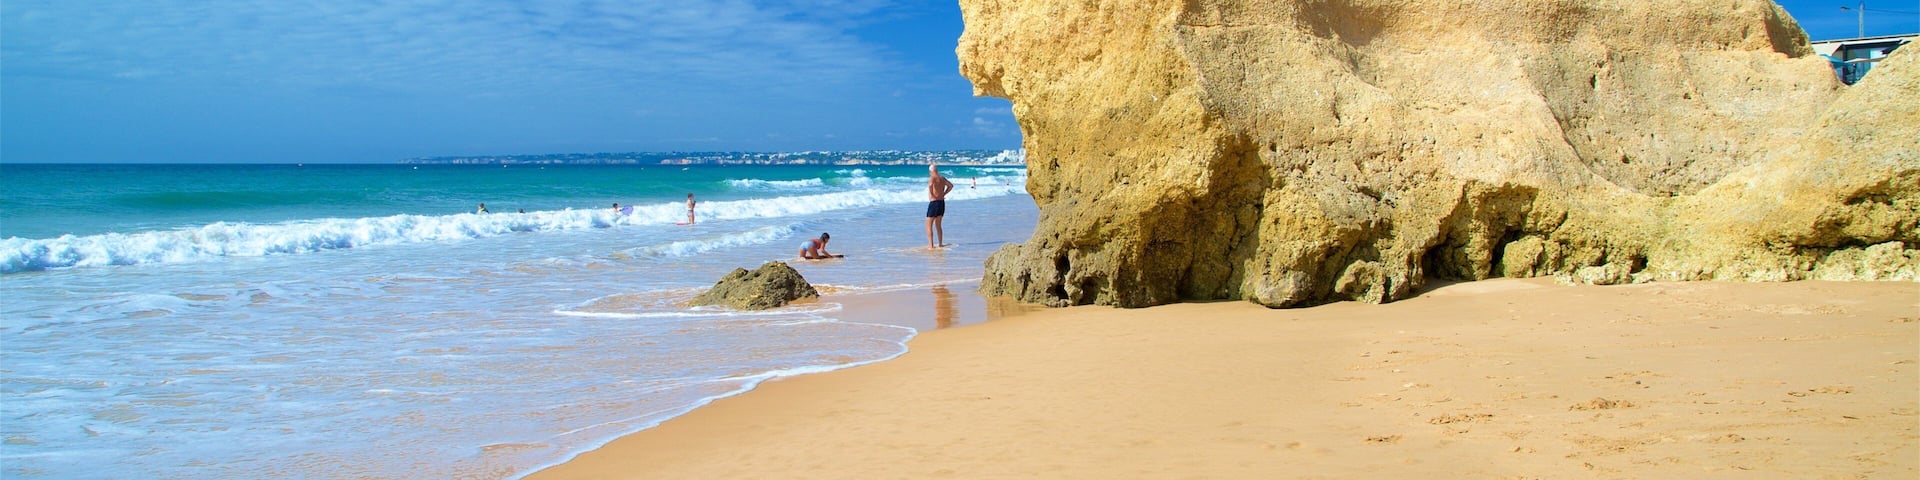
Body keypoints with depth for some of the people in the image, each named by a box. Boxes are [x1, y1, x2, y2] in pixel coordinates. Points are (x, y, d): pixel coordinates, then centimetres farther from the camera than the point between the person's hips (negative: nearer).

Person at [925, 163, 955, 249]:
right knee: (938, 225, 19)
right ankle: (940, 244, 20)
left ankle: (931, 245, -8)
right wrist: (943, 194, 12)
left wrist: (931, 195, -20)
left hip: (934, 202, -7)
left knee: (929, 226, 0)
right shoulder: (942, 178, 10)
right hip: (942, 203, 7)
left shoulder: (932, 178, -12)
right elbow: (950, 186, 13)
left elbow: (930, 185, -33)